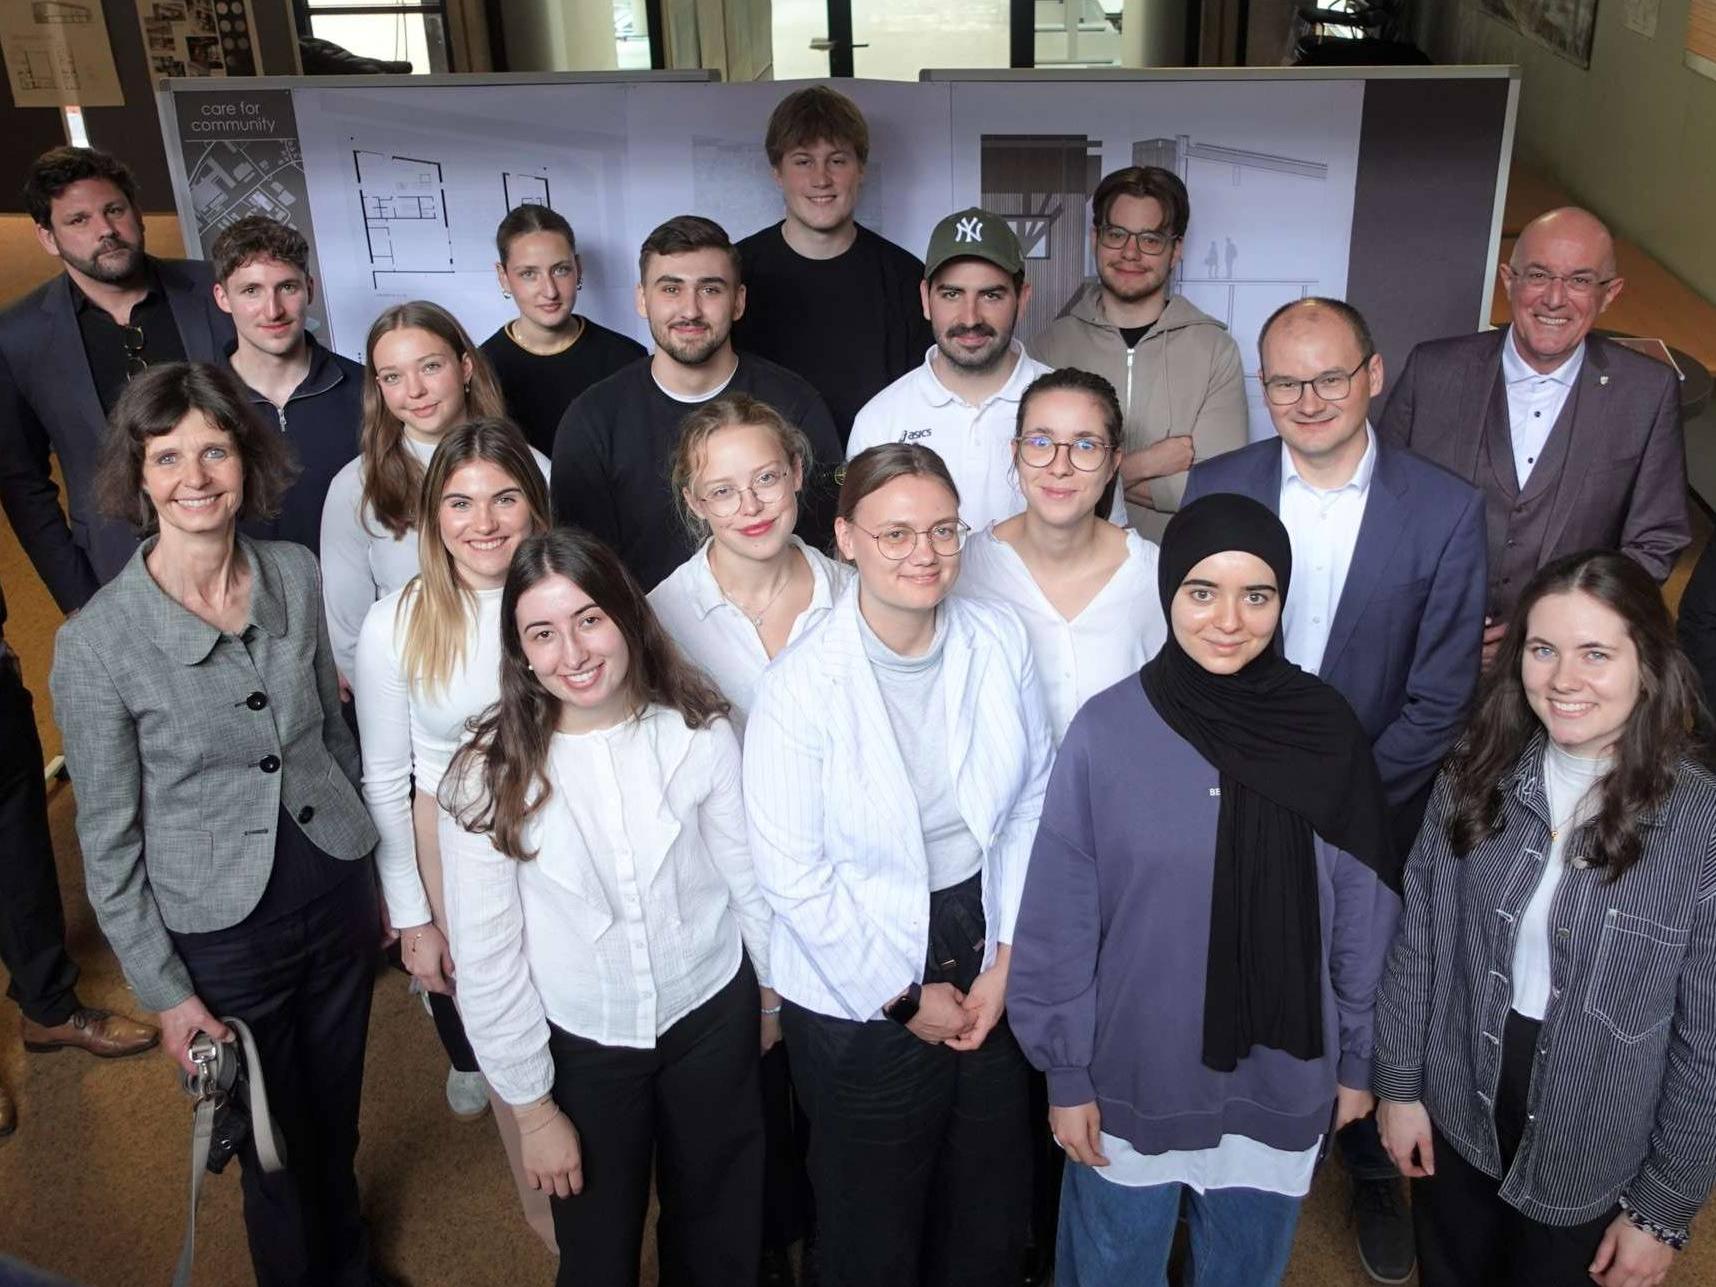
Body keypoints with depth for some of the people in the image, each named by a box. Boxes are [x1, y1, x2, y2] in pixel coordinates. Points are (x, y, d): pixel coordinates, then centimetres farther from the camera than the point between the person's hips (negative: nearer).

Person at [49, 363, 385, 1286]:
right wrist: (164, 992, -6)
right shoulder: (94, 643, -19)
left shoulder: (297, 576, -8)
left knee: (337, 1115, 24)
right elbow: (108, 841, -10)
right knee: (275, 1148, 17)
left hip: (339, 898, 4)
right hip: (221, 933, -3)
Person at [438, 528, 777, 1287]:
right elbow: (486, 961, -11)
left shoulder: (699, 734, -16)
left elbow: (751, 880, -3)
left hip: (712, 1017, 1)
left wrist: (772, 996, 9)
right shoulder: (487, 777, -19)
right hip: (580, 1045, -1)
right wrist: (531, 1106, -6)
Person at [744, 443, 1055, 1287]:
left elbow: (1030, 806, 1)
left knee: (992, 1216, 22)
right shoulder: (801, 687, -20)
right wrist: (904, 996, -10)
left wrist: (1006, 960, -3)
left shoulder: (999, 640, -7)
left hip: (990, 974, 4)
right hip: (861, 995, -4)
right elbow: (792, 875, -17)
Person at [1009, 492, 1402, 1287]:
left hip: (1281, 1079, 2)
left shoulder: (1326, 731, -11)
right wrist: (1066, 1073, -5)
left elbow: (1364, 912, 0)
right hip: (1133, 1078, -1)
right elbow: (1060, 922, -9)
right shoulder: (1106, 732, -17)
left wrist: (1358, 1057, 6)